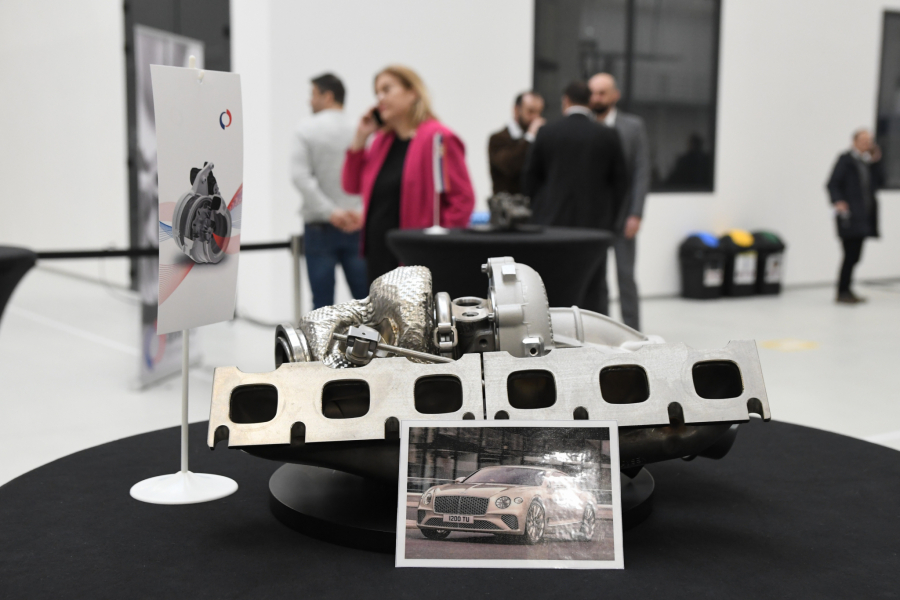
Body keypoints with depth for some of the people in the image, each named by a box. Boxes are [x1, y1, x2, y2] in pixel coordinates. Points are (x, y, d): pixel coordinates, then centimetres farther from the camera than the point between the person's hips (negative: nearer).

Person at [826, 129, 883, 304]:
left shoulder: (868, 161, 15)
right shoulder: (845, 159, -4)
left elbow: (879, 182, 9)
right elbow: (833, 184, -10)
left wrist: (875, 163, 2)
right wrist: (838, 202, -25)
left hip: (863, 217, 7)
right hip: (849, 215, -7)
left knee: (854, 255, 9)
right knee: (851, 254, -10)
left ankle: (845, 290, 17)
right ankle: (842, 292, -3)